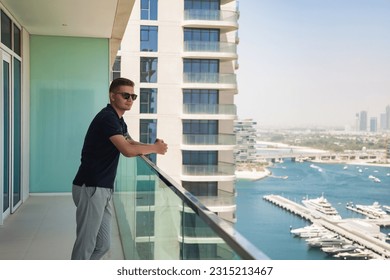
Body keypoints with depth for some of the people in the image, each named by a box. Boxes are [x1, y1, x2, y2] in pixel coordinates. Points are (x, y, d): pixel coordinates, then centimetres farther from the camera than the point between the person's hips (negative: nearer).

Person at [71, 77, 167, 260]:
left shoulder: (119, 120, 15)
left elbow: (131, 144, 27)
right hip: (90, 188, -10)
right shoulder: (107, 118, -16)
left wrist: (153, 146, 7)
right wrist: (154, 148, -8)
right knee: (86, 245, -3)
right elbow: (128, 151, -24)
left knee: (102, 245, 13)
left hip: (103, 189, 10)